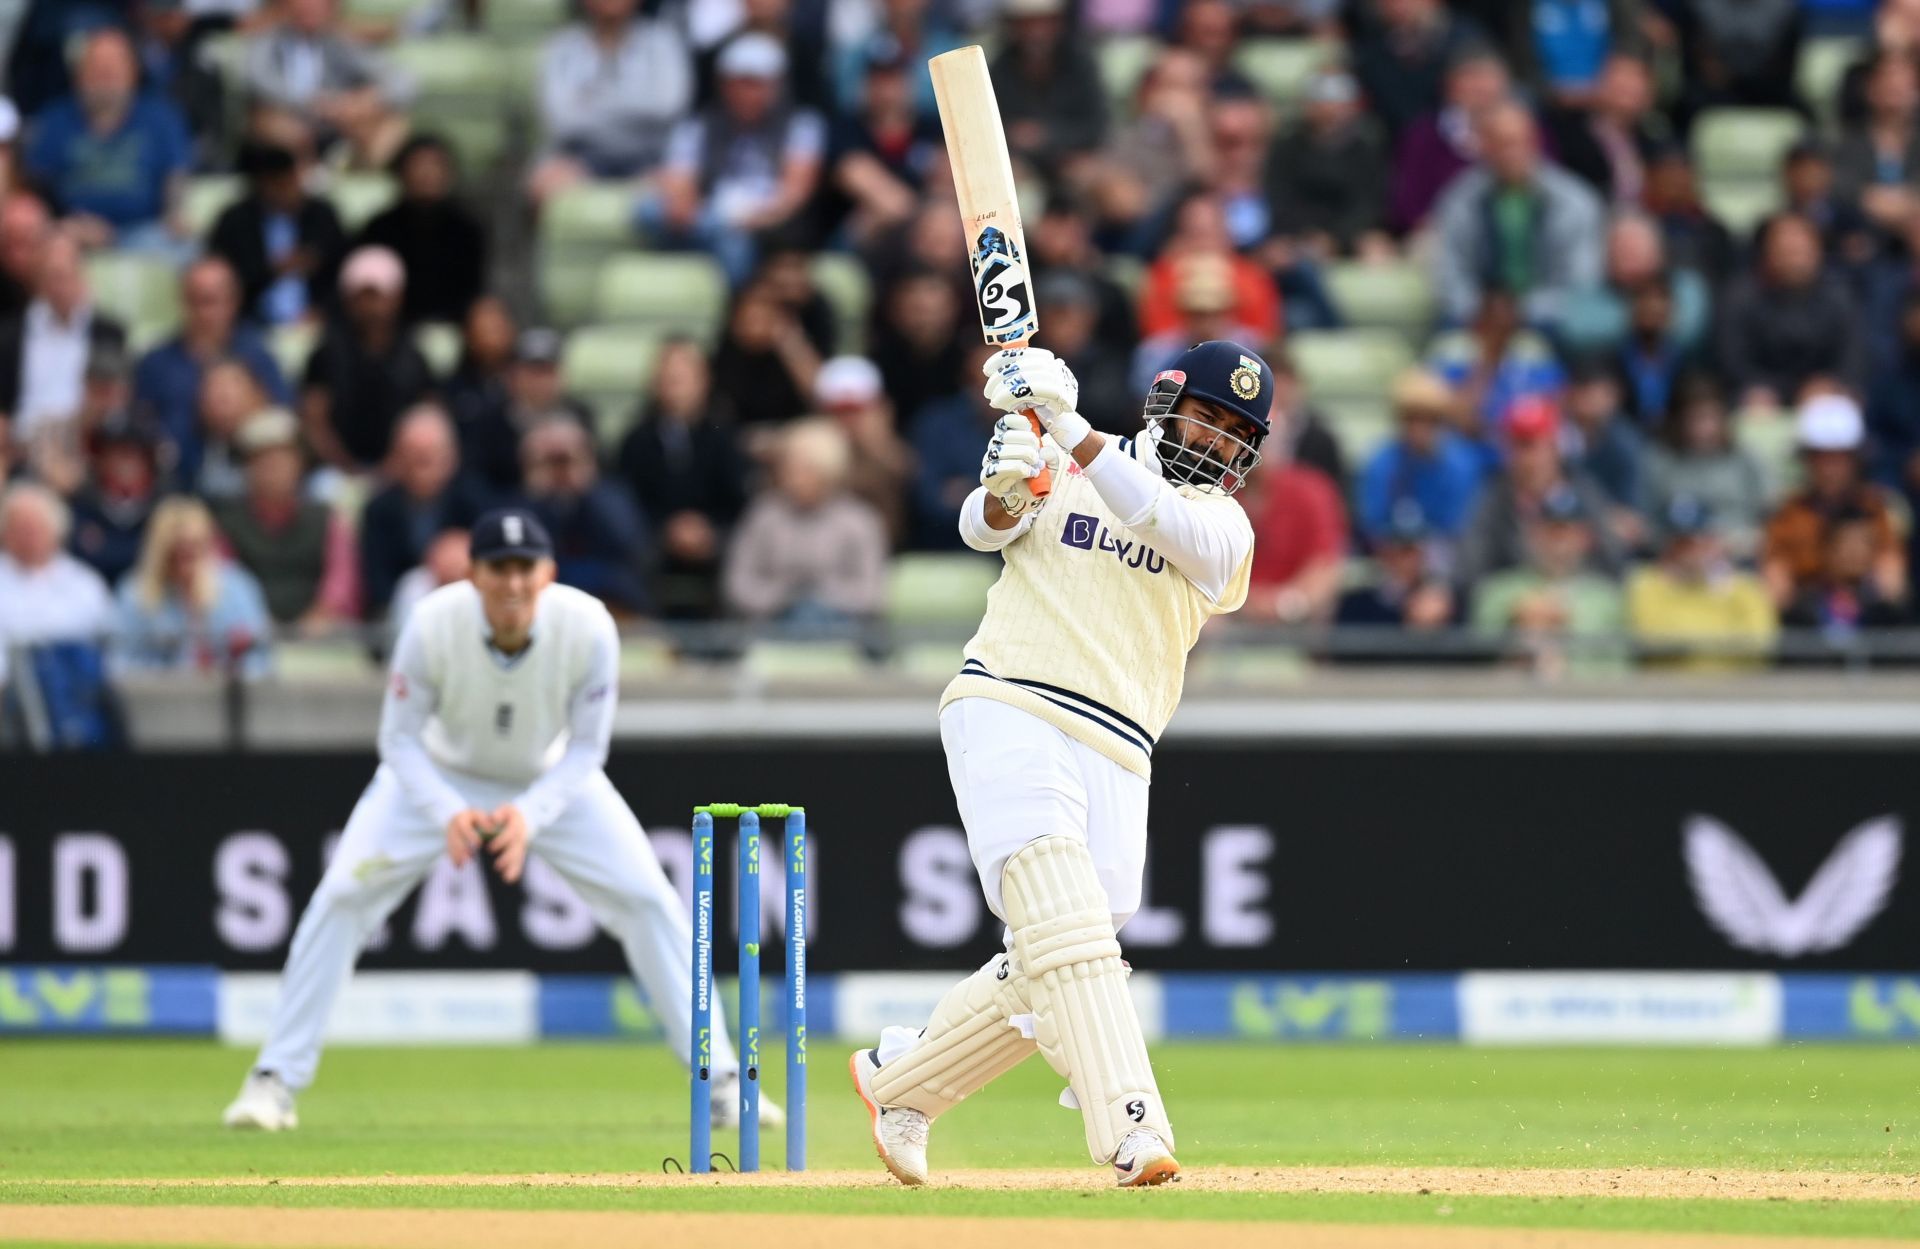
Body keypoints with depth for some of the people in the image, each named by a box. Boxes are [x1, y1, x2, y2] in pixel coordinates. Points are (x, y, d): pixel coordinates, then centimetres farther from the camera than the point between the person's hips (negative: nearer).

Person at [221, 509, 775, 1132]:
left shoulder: (589, 628, -30)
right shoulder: (432, 625, -32)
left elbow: (585, 749, -19)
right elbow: (400, 738, -21)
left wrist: (530, 816, -36)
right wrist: (448, 814, -38)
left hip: (553, 778, 1)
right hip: (439, 775, -1)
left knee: (650, 902, -10)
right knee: (342, 896, -15)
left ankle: (721, 1083, 2)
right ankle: (275, 1080, -4)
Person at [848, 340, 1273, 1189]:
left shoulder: (1224, 528, 12)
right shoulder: (1061, 472, 11)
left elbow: (1161, 521, -9)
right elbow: (986, 526, -3)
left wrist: (1065, 426, -20)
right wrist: (1005, 487, -27)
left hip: (1115, 760, 4)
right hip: (1008, 713, -4)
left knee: (1046, 976, 3)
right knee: (1065, 924, -22)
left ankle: (899, 1078, 26)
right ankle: (1131, 1132, -34)